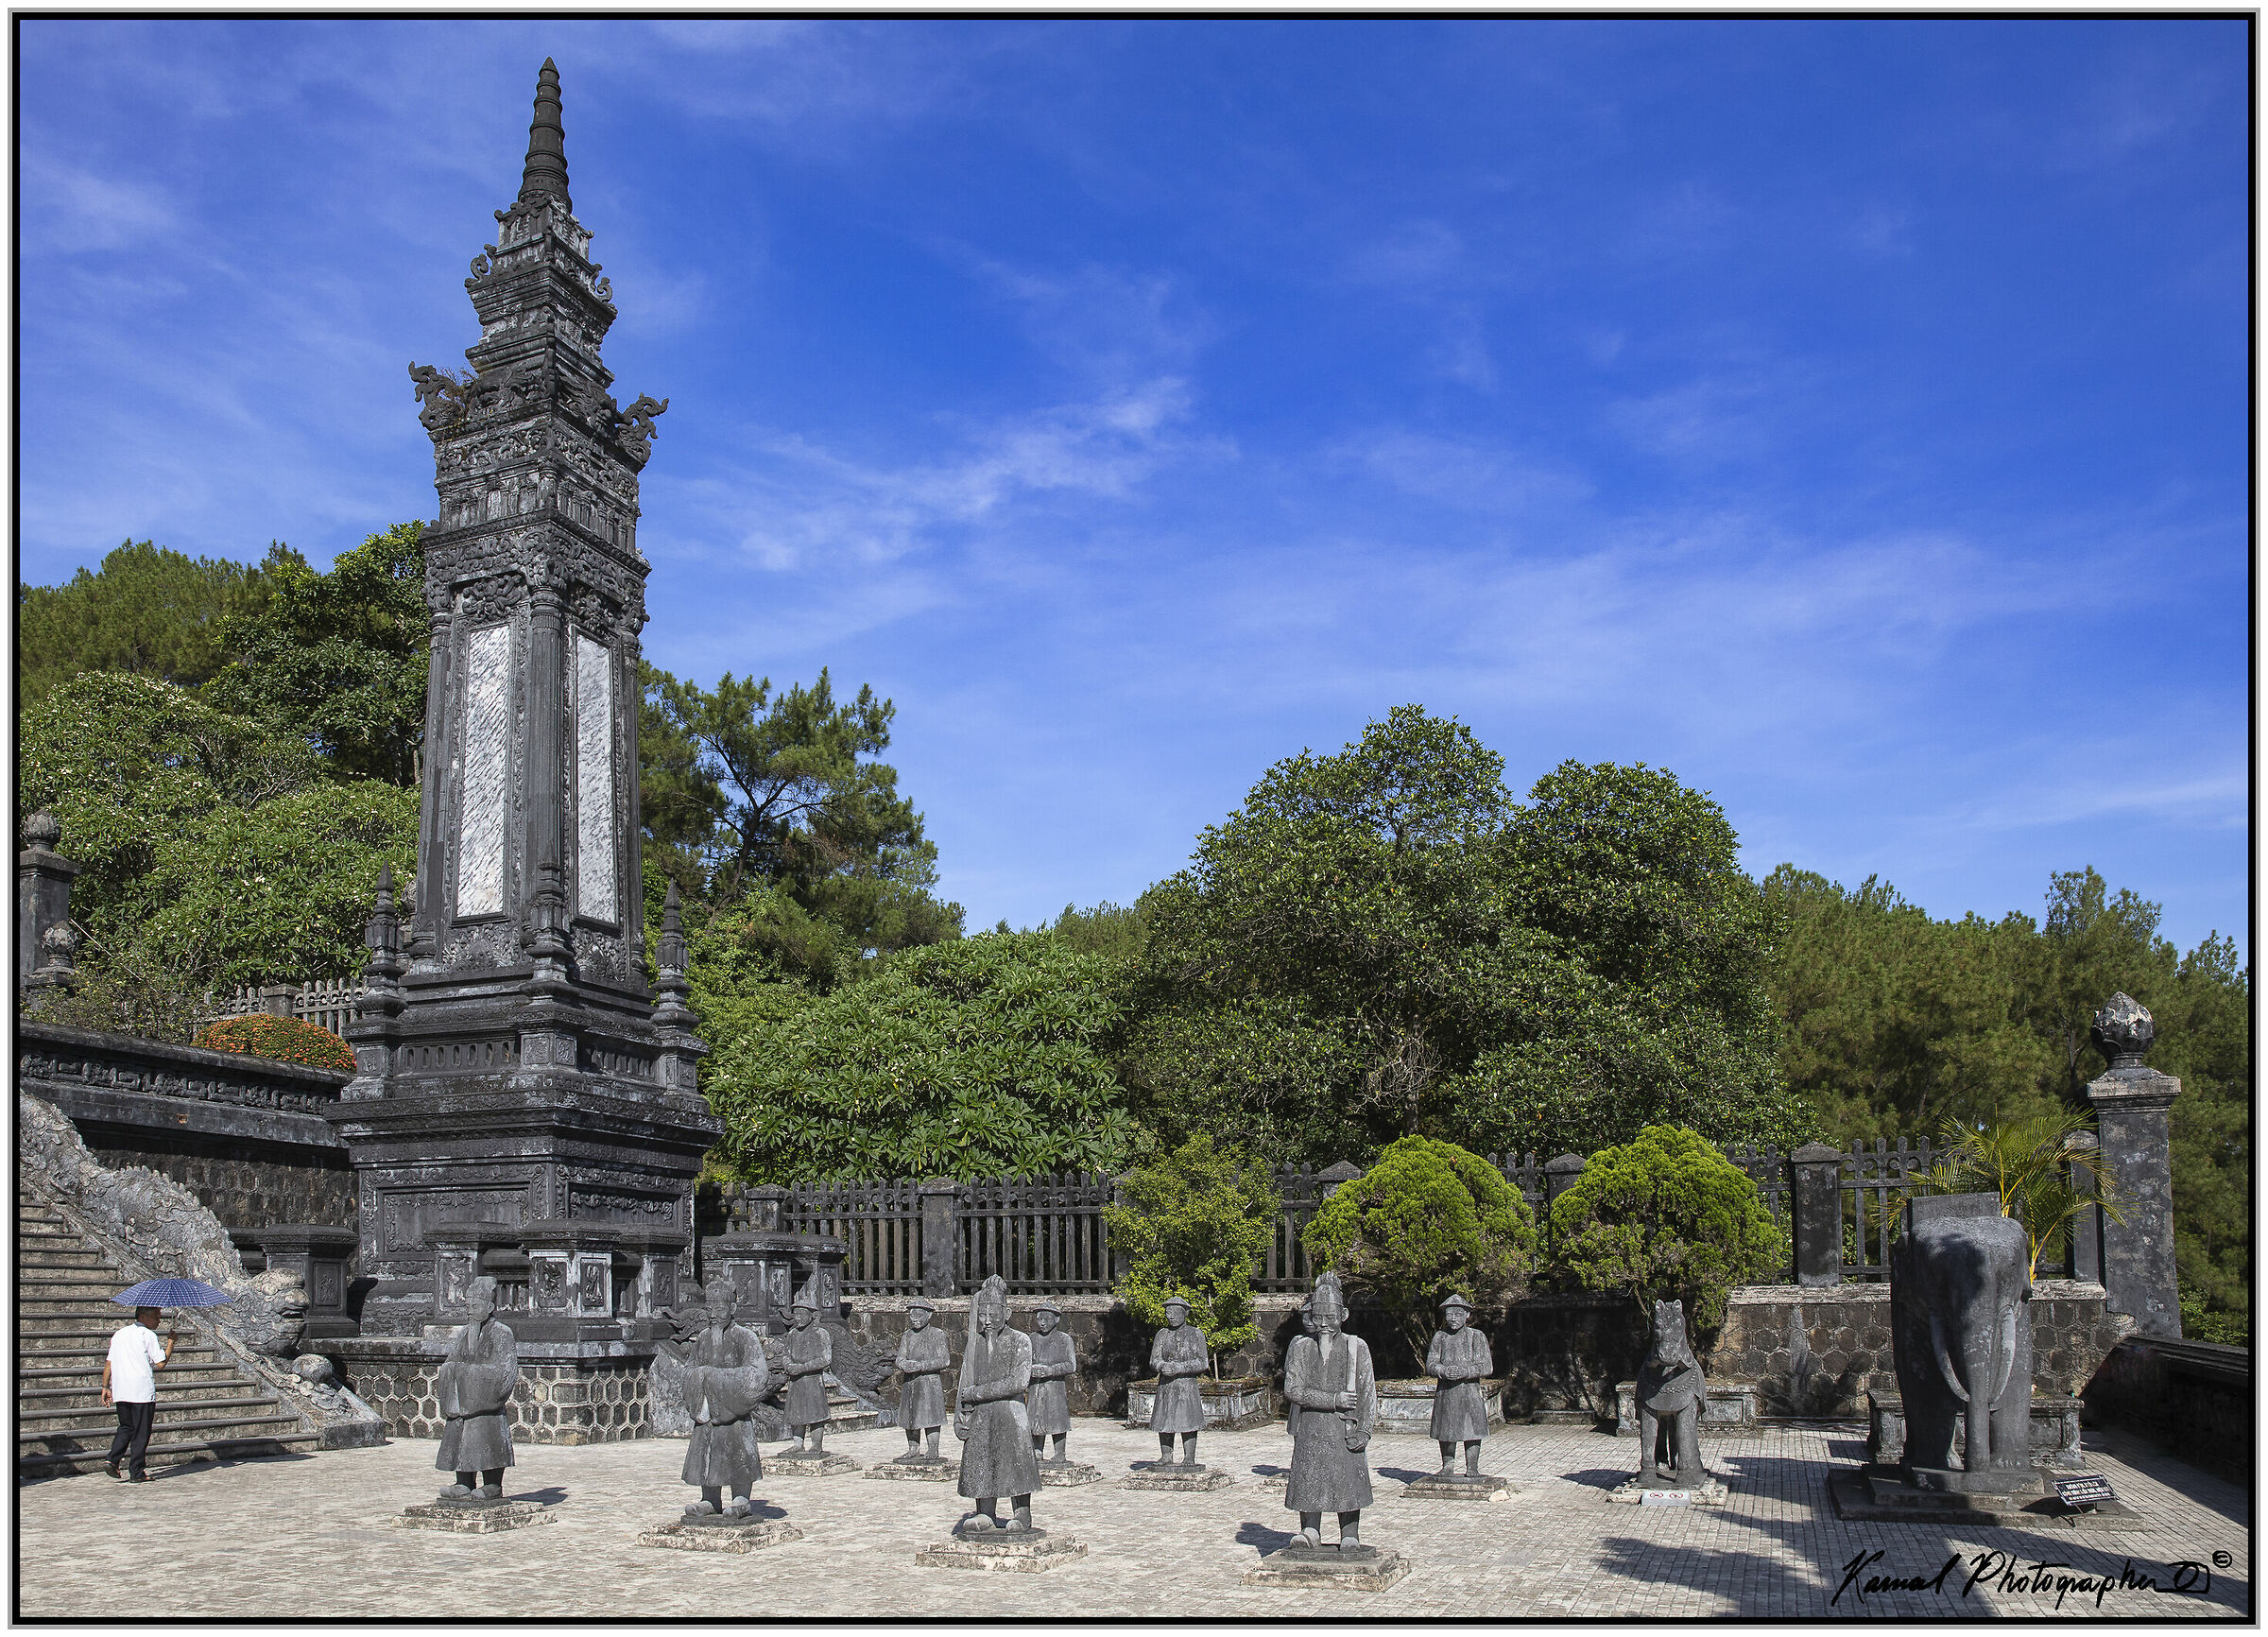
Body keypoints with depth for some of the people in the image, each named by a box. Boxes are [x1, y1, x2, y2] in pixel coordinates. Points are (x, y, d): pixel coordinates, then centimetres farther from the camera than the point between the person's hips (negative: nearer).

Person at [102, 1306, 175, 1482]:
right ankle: (137, 1472, 3)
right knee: (141, 1432, 2)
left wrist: (105, 1387, 18)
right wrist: (170, 1342, 2)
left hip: (120, 1392, 6)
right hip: (142, 1391, -6)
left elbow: (108, 1363, 14)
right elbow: (161, 1363, -8)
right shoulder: (148, 1335, -6)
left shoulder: (119, 1333, 15)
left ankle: (112, 1460, 0)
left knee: (126, 1427, 19)